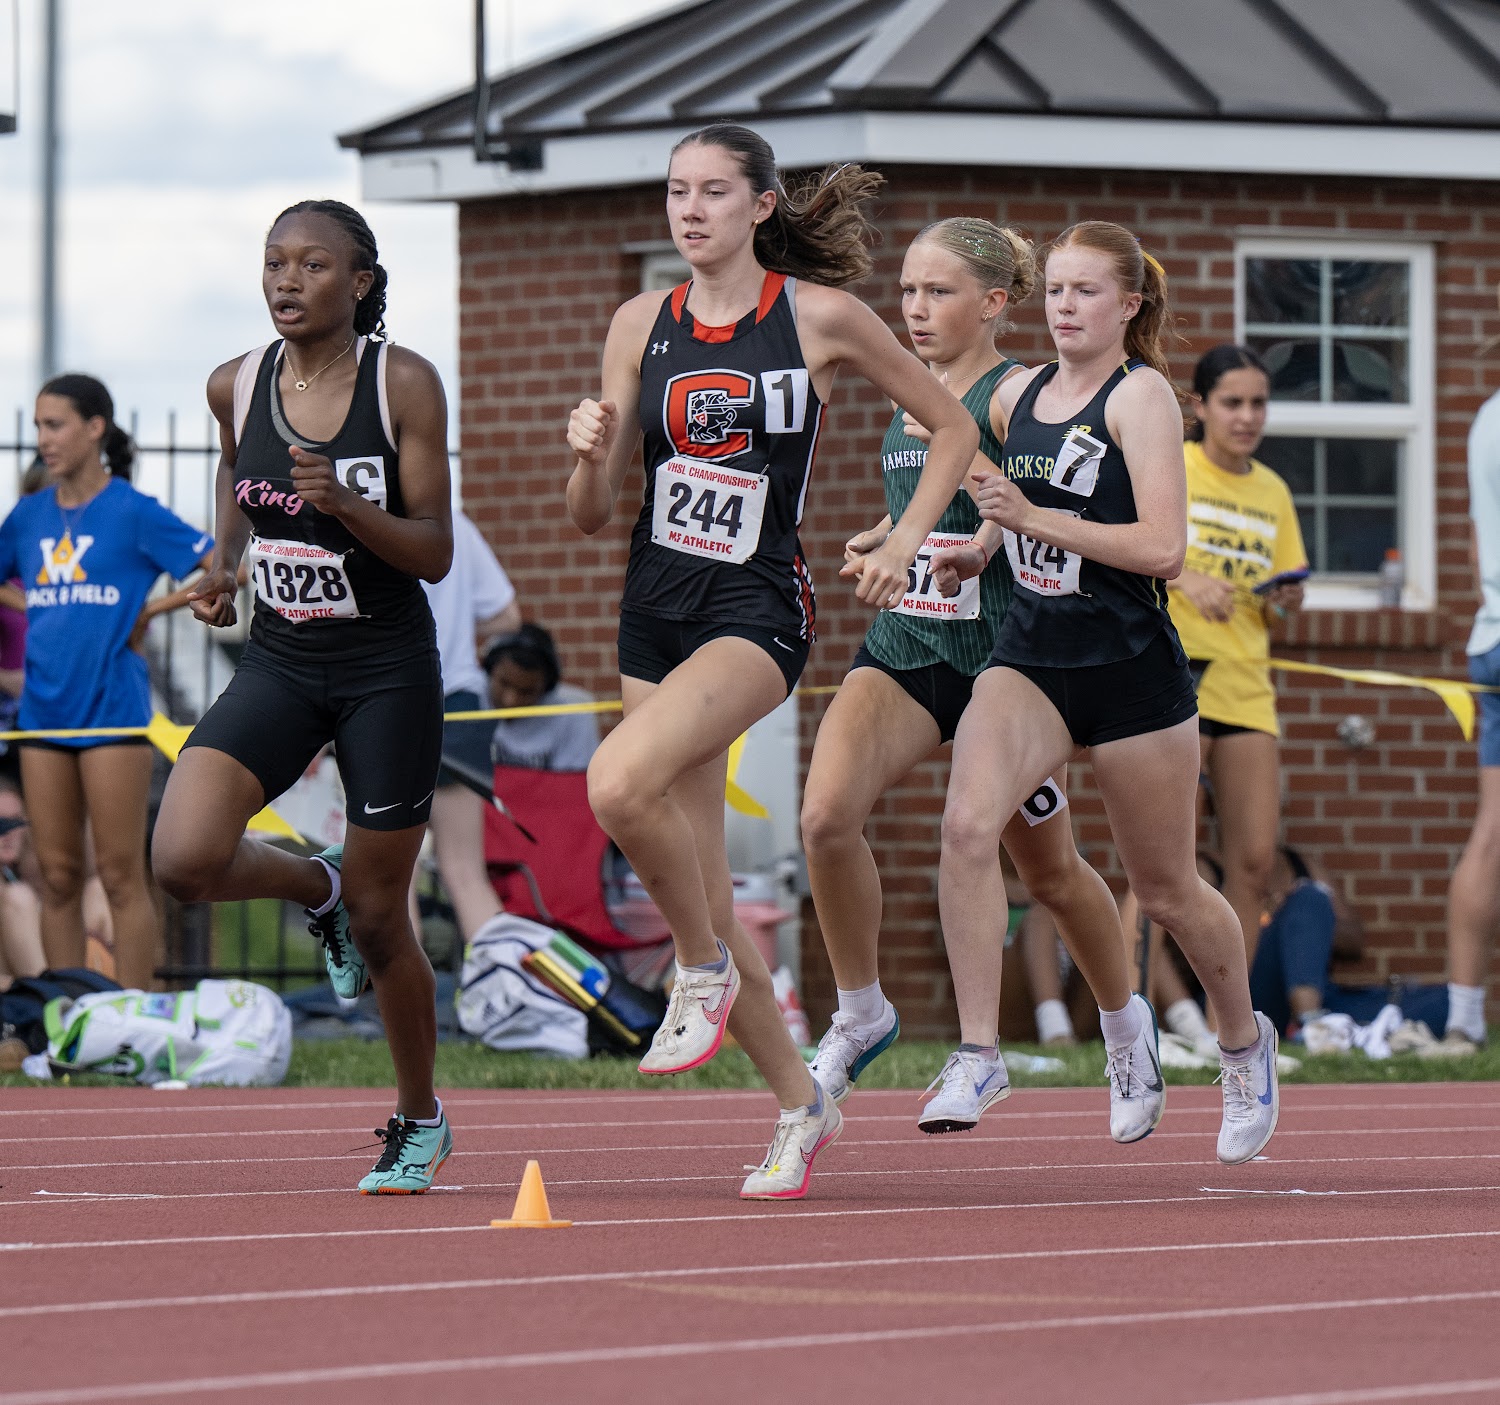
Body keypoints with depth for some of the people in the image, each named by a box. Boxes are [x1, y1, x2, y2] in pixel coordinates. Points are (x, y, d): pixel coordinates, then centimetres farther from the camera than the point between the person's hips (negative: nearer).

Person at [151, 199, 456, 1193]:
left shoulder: (403, 383, -11)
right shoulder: (236, 386, 0)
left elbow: (434, 553, -11)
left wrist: (343, 503, -28)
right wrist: (225, 563, 5)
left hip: (387, 672, -3)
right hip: (279, 664, 3)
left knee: (377, 915, 5)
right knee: (184, 859, -20)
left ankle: (420, 1120, 28)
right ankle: (315, 887, 15)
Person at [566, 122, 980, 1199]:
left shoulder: (819, 317, -3)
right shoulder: (642, 325, 7)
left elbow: (955, 428, 8)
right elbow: (594, 514, 9)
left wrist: (905, 542, -3)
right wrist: (591, 452, -11)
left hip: (757, 608, -5)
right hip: (656, 607, 5)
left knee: (620, 780, -30)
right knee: (700, 888, 5)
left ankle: (704, 967, -5)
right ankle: (800, 1104, 20)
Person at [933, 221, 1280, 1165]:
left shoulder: (1142, 395, -9)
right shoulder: (1018, 394, 9)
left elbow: (1162, 548, -19)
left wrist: (1034, 518, -23)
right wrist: (976, 553, 9)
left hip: (1131, 669, -4)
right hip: (1029, 657, 4)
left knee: (1166, 890, 11)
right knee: (968, 824, -23)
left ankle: (1245, 1039, 38)